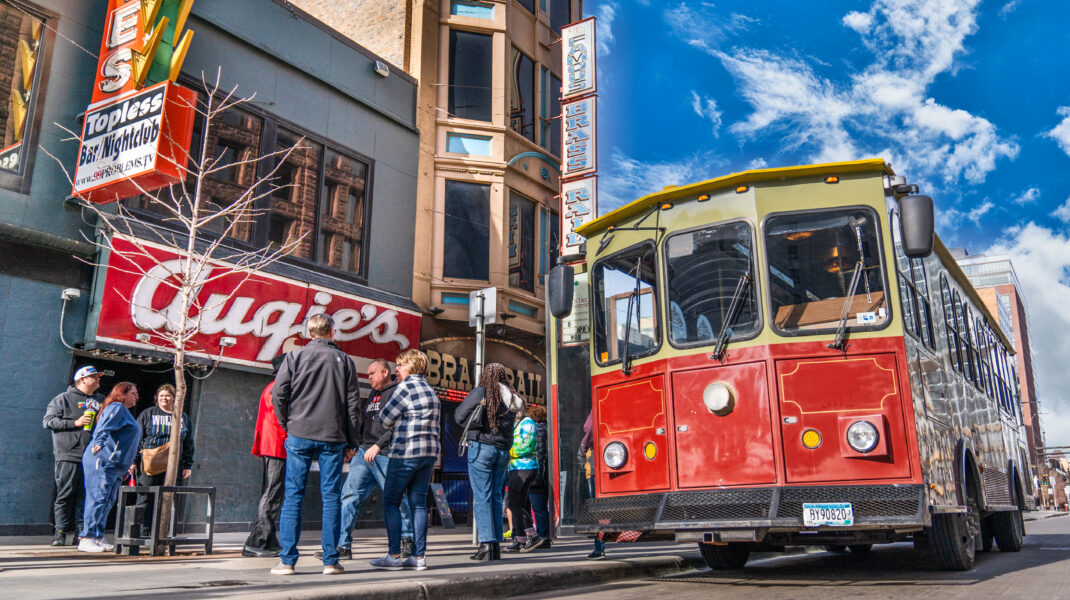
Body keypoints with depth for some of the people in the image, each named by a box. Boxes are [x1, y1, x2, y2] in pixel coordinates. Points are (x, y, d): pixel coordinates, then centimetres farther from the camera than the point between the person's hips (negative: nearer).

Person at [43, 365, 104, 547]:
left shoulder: (101, 401, 20)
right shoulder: (64, 399, 5)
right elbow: (48, 421, -2)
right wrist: (75, 423, -11)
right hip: (69, 456, -4)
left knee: (87, 496, 2)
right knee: (65, 494, -3)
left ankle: (81, 533, 6)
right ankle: (60, 532, 3)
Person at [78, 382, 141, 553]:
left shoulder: (124, 412, 28)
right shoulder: (117, 407, -1)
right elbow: (104, 429, -17)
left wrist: (129, 464, 29)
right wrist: (98, 444, -32)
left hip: (114, 464, 10)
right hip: (102, 460, -10)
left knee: (108, 500, 9)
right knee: (99, 497, -12)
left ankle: (97, 537, 12)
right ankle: (87, 538, -12)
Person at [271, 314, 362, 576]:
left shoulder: (295, 357, 3)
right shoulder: (344, 360, 6)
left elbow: (278, 393, -3)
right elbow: (353, 403, 6)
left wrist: (287, 424, 12)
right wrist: (351, 441, 12)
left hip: (300, 436, 0)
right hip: (333, 437, 1)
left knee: (293, 496, 4)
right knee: (331, 497, 4)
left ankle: (287, 560, 5)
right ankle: (330, 560, 6)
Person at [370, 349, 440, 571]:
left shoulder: (407, 386, -10)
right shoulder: (431, 391, 17)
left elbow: (385, 417, -6)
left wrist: (395, 425, 15)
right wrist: (400, 424, 11)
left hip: (406, 452, -8)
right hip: (429, 452, 8)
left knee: (391, 501, 1)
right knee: (418, 502, 9)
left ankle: (394, 556, 0)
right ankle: (419, 556, 7)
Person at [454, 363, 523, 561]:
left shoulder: (480, 392, -6)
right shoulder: (513, 398, 9)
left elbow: (459, 416, -5)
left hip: (481, 447, -5)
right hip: (503, 451, 5)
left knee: (482, 497, -4)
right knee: (496, 497, 11)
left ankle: (487, 543, -9)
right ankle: (496, 545, 11)